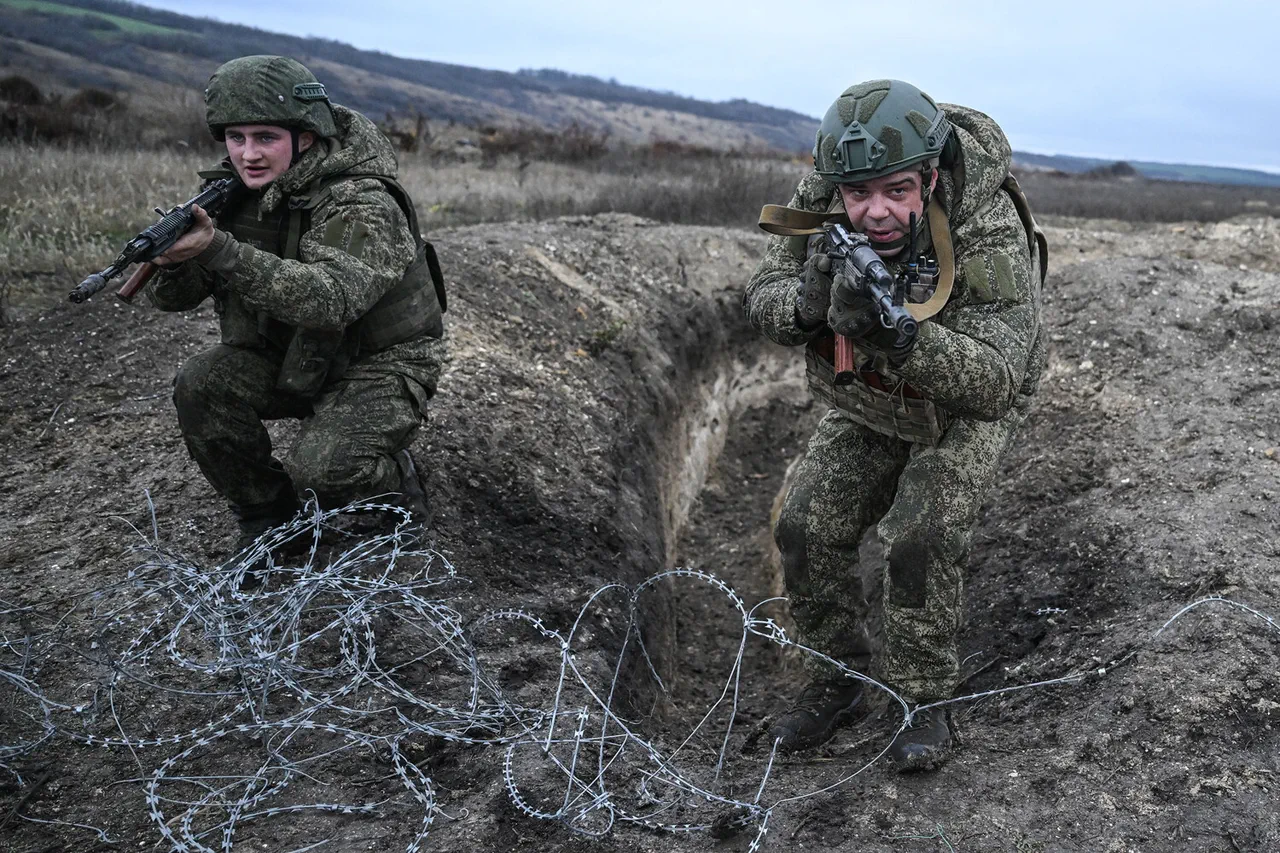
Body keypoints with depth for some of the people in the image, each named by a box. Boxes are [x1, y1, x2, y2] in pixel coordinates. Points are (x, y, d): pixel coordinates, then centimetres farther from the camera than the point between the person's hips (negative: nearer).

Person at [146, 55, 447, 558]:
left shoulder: (362, 204, -25)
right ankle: (266, 516, 4)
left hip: (380, 364, -6)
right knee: (200, 387, -18)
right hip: (290, 359, 6)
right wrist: (172, 258, -29)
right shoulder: (231, 193, -4)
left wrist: (218, 250, -47)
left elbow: (332, 299, -42)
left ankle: (394, 479, 9)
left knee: (320, 472, -27)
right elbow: (174, 298, -4)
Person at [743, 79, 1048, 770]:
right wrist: (807, 304, -40)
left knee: (920, 538, -21)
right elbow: (762, 299, -16)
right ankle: (838, 681, 18)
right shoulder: (821, 198, -23)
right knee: (807, 528, -4)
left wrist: (902, 332, -58)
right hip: (866, 401, 4)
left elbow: (993, 380, -40)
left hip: (967, 406, -4)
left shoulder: (991, 234, -35)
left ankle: (924, 703, 3)